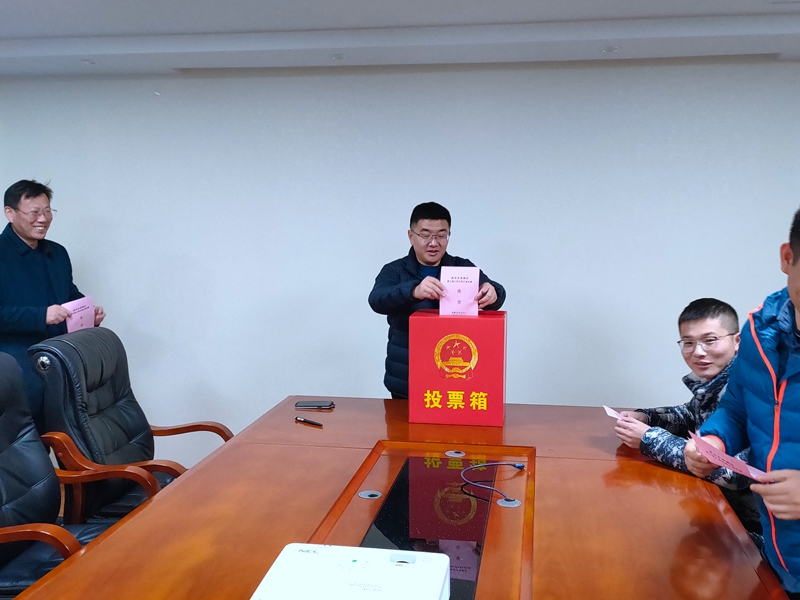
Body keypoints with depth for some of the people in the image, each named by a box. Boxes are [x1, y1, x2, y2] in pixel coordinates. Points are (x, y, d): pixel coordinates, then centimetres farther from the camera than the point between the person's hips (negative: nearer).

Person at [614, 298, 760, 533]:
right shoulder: (711, 380, 0)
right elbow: (694, 414, 20)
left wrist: (649, 439, -26)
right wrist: (643, 417, 1)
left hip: (751, 524, -7)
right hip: (720, 503, 7)